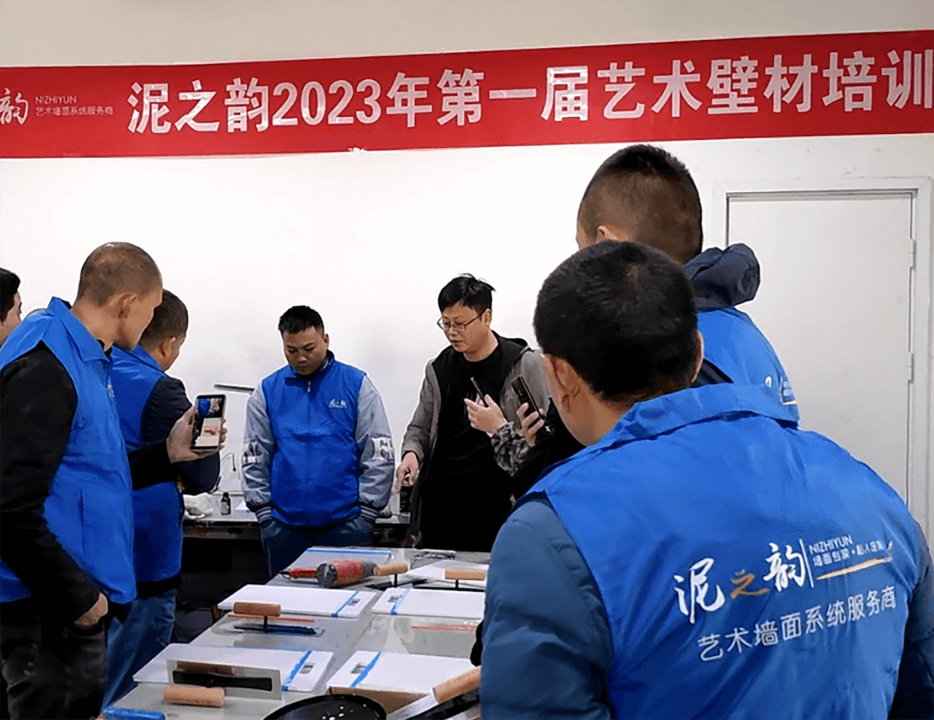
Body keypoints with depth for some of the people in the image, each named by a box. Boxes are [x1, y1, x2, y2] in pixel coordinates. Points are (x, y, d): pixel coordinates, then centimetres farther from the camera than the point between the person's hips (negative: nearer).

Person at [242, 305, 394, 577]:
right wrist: (264, 513, 2)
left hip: (345, 524, -2)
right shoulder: (268, 391, 6)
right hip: (284, 526, 2)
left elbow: (379, 453, -1)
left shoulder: (356, 384, 0)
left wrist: (367, 512, -5)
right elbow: (254, 457, 9)